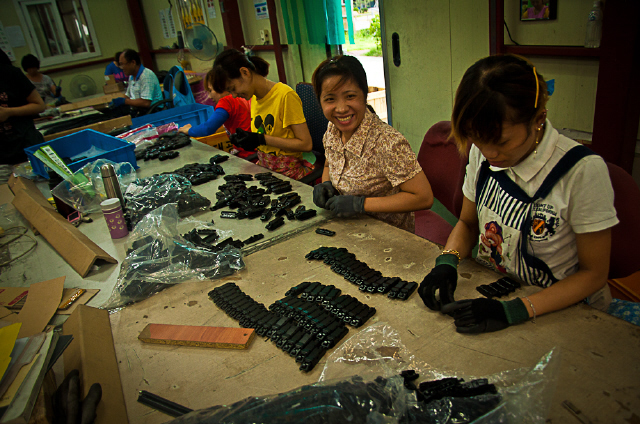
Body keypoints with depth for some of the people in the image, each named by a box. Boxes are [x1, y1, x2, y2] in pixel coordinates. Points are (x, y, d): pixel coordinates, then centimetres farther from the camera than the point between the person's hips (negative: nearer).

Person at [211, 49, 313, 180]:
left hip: (287, 171, -7)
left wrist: (262, 139, -18)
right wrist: (243, 140, -3)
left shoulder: (285, 95, -15)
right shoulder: (253, 98, 10)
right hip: (263, 166, 7)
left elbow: (306, 144, -17)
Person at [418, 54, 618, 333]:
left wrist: (514, 311, -23)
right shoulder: (481, 153, -5)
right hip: (491, 294, 3)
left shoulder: (583, 171, -20)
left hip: (561, 310, -2)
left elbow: (593, 274, -11)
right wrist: (446, 263, -11)